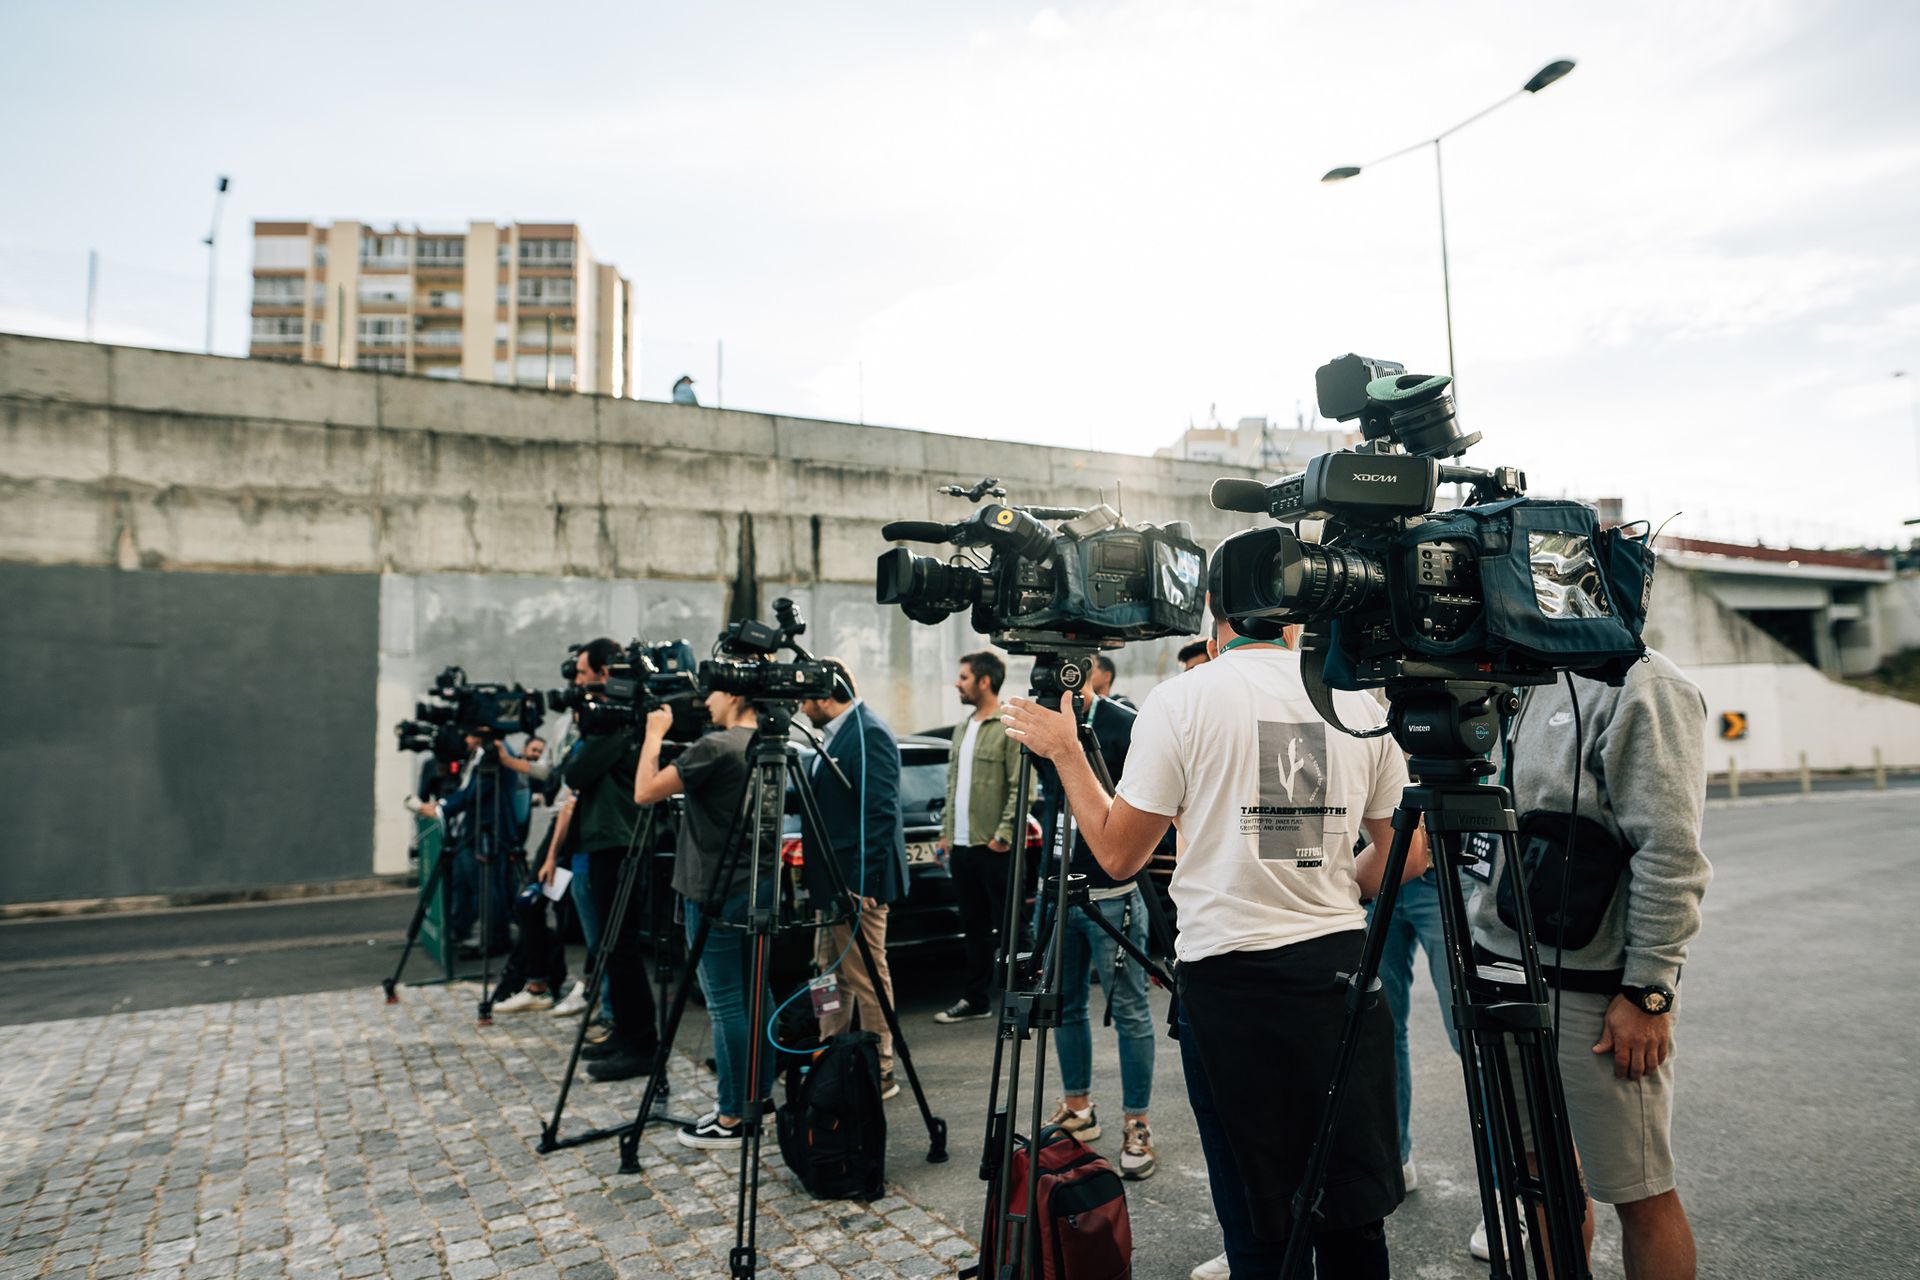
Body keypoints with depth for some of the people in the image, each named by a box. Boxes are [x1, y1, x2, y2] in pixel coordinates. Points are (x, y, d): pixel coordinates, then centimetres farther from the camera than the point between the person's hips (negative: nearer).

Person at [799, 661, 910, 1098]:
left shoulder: (869, 735, -17)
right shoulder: (836, 734, 14)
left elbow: (881, 814, -23)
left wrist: (861, 882, -24)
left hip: (857, 882, -11)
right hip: (832, 882, 11)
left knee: (868, 980, 0)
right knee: (831, 976, 18)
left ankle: (880, 1074, 12)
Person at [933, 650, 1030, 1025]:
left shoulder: (1010, 728, -11)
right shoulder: (962, 729, 16)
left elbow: (1020, 788, -16)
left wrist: (1004, 835, -19)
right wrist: (946, 831, 15)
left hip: (992, 847, -8)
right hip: (961, 846, 8)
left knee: (1006, 925, 0)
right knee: (973, 926, 16)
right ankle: (975, 998, 26)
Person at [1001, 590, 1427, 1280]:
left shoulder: (1181, 699, -8)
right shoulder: (1360, 702, 3)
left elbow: (1118, 853, -4)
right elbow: (1405, 857, 11)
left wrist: (1064, 751, 8)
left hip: (1230, 974, -3)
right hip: (1341, 965, 4)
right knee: (1353, 1220, 18)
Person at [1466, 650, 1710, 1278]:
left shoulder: (1642, 684, -11)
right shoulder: (1531, 688, 14)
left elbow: (1671, 853, -17)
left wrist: (1649, 991, -18)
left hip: (1592, 992, -8)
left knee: (1639, 1194, 5)